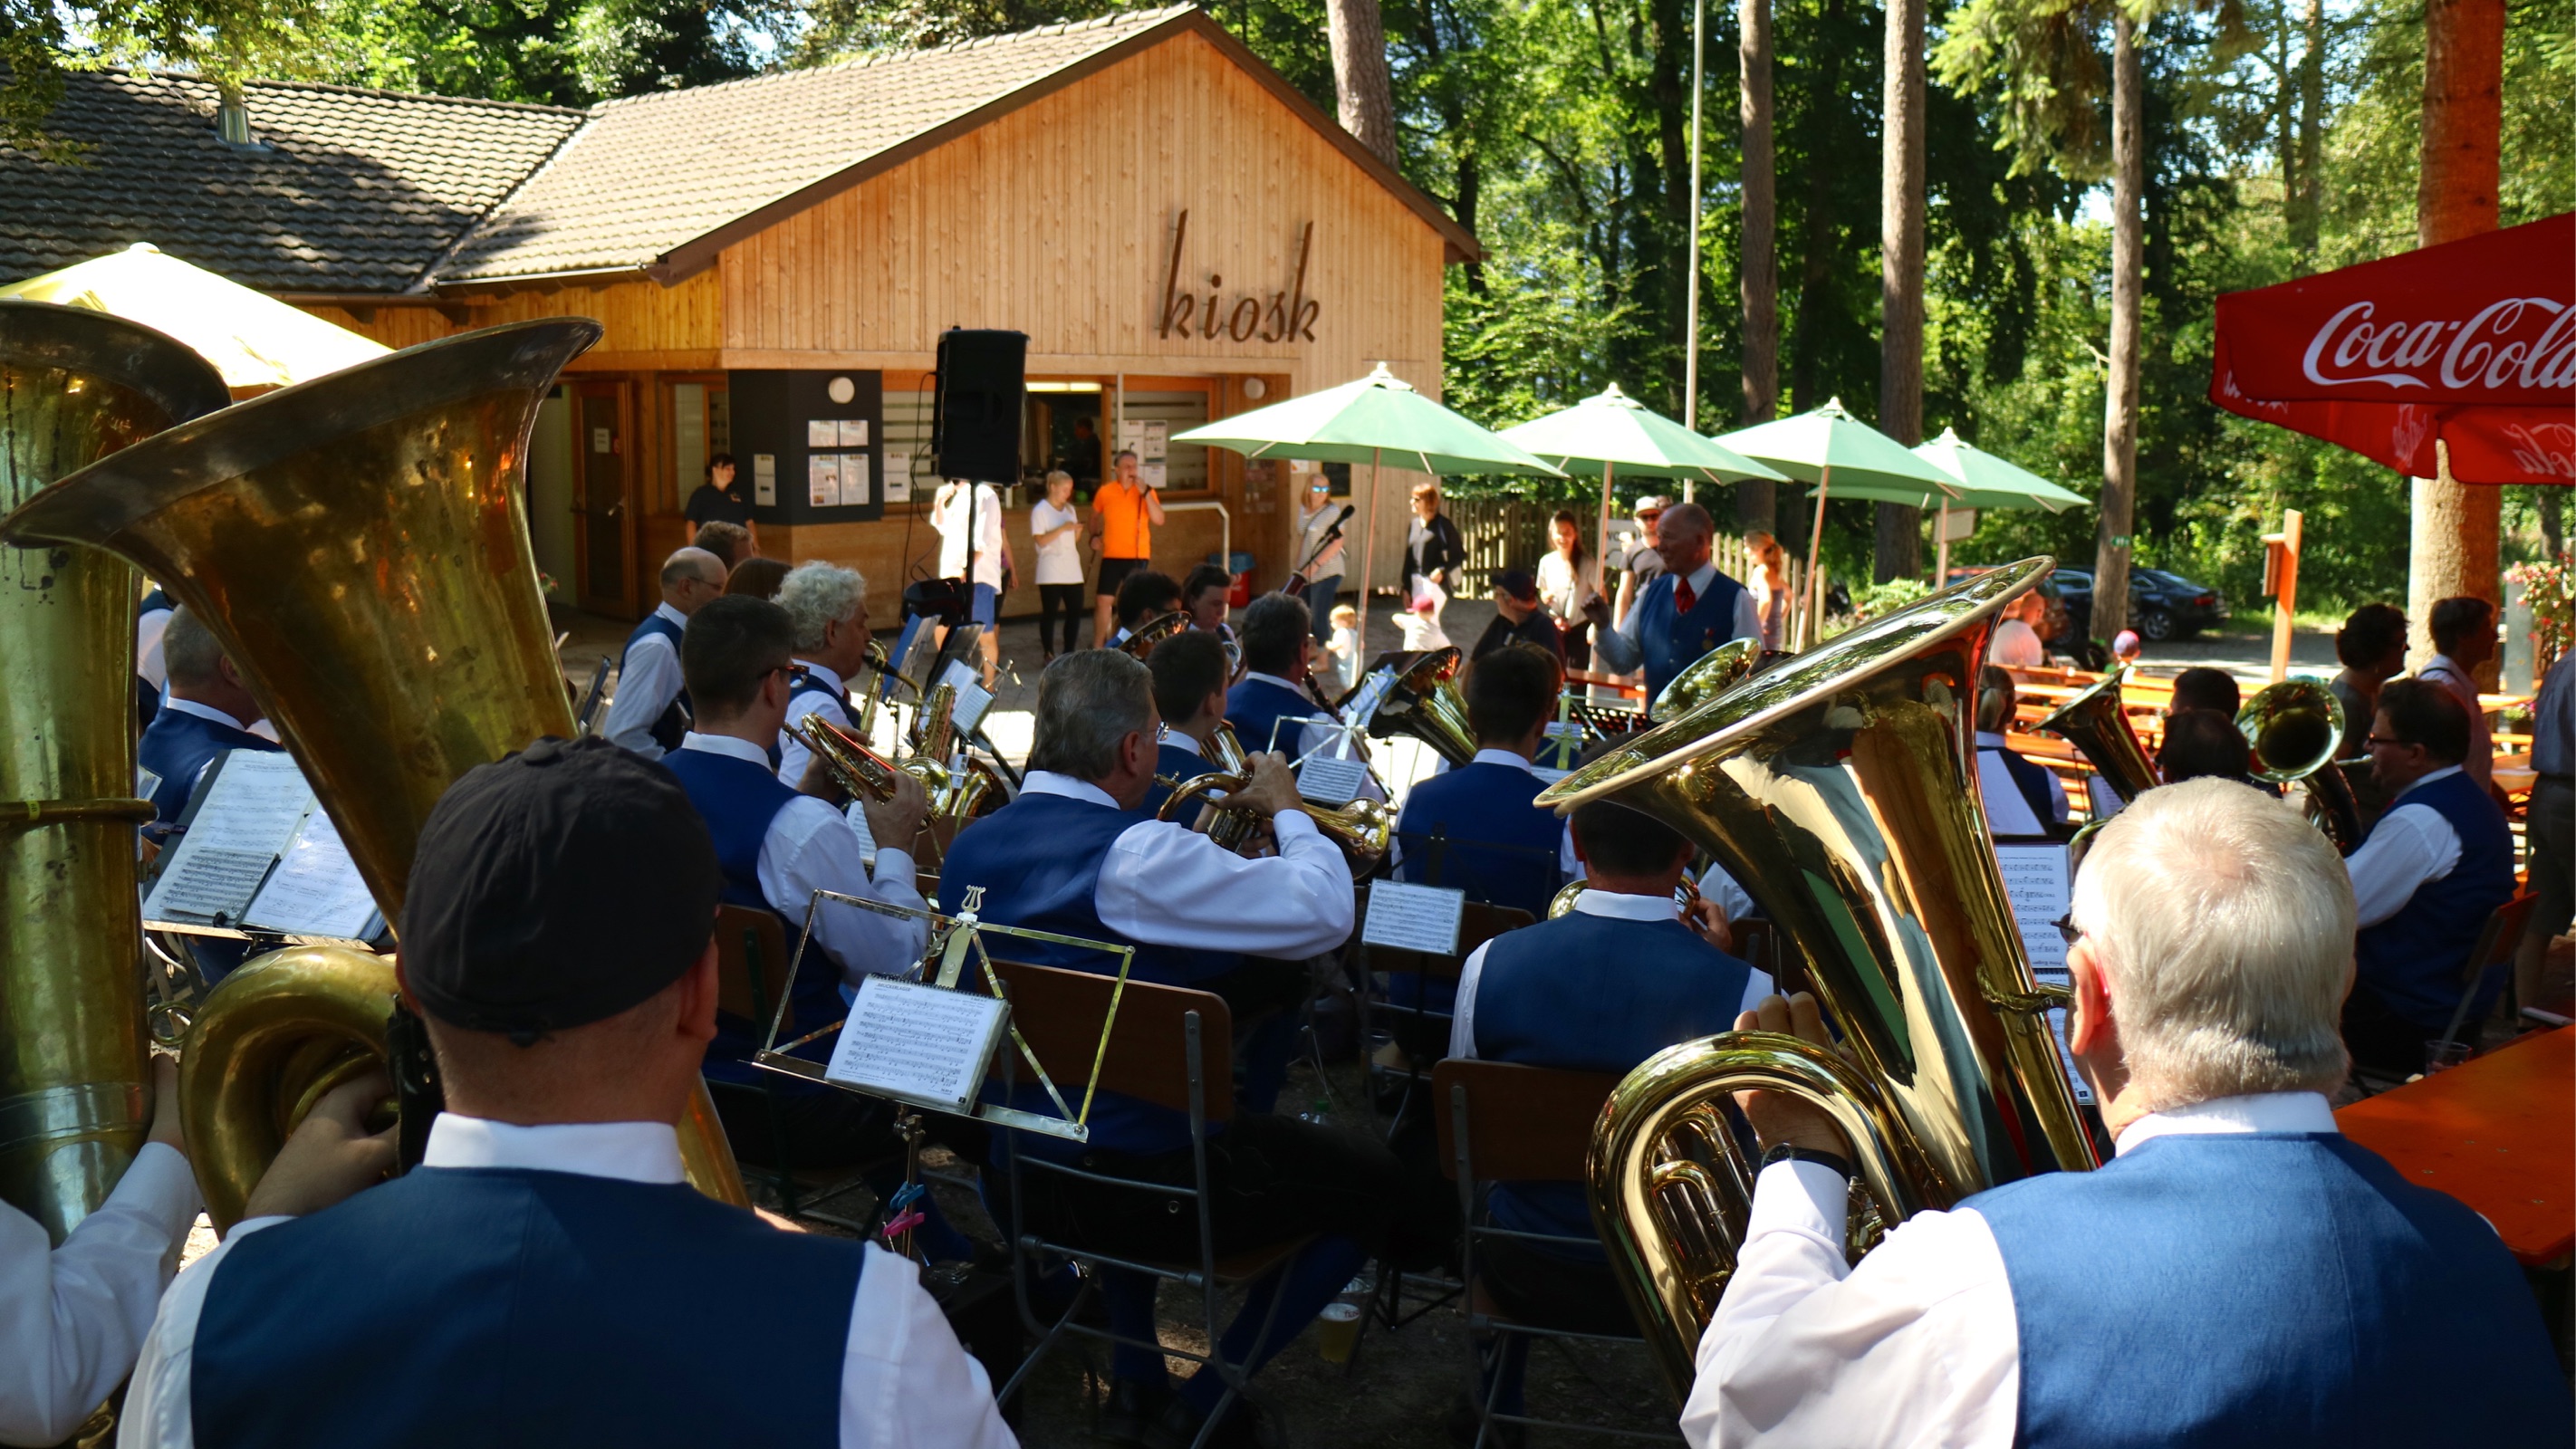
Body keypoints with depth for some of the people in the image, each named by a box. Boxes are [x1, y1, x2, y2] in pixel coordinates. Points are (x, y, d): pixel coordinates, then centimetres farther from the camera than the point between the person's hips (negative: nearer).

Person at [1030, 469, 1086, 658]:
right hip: (1051, 573, -6)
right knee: (1050, 613, -4)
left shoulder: (1070, 509, 16)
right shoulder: (1040, 510, -4)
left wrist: (1078, 531, 1)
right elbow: (1040, 540, -13)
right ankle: (1049, 655, 1)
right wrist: (1062, 529, -20)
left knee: (1075, 611, 1)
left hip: (1072, 570, 6)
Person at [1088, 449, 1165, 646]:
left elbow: (1159, 520, -13)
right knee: (1104, 601, -1)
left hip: (1139, 556, 0)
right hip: (1111, 555, 1)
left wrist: (1145, 494, -19)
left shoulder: (1146, 492, 0)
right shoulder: (1104, 492, 2)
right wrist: (1094, 535, 7)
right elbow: (1095, 515, 22)